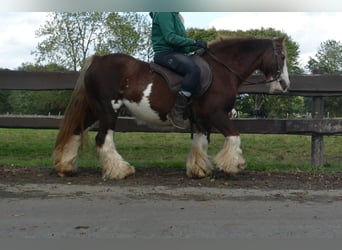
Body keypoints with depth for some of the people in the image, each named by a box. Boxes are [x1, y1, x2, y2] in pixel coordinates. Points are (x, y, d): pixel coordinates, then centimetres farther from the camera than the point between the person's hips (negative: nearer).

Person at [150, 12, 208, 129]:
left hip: (176, 53, 11)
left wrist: (197, 46, 6)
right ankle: (177, 112, -31)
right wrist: (194, 42, -18)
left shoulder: (175, 16, 23)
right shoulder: (164, 13, -6)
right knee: (194, 70, -32)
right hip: (165, 53, -11)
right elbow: (170, 37, -18)